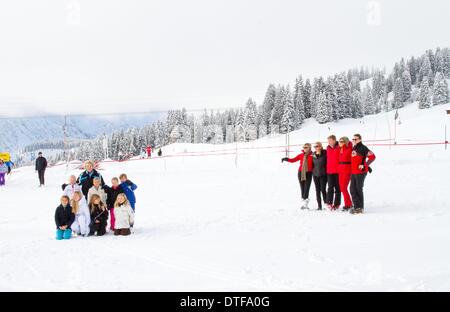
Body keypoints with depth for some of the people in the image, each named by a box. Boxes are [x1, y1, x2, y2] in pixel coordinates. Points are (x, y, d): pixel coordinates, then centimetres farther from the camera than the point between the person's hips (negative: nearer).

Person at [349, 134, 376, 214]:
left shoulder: (362, 148, -11)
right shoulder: (354, 148, 15)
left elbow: (372, 156, -14)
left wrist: (364, 165, -16)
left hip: (360, 172, -8)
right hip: (353, 172, 8)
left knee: (359, 189, -2)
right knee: (352, 189, 7)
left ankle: (360, 208, 6)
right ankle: (356, 206, 14)